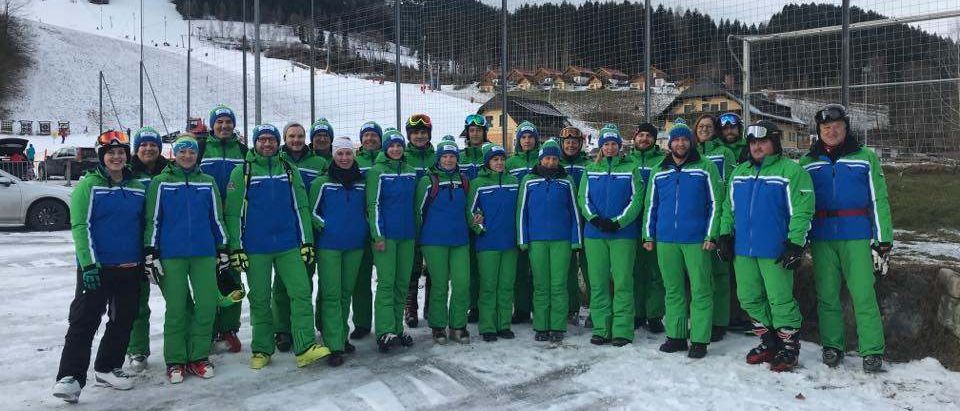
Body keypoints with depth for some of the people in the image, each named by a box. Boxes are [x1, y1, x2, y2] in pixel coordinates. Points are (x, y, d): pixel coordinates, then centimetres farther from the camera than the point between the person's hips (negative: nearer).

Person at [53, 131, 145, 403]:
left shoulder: (137, 188, 9)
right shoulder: (88, 185, -4)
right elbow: (80, 226, -11)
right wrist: (88, 264, -18)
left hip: (130, 268, 5)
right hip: (96, 267, -5)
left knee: (123, 321, 11)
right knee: (84, 321, -6)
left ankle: (107, 368, 25)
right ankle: (70, 378, -2)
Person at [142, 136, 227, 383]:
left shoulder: (208, 182, 10)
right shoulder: (161, 182, 4)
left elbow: (217, 218, 15)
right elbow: (152, 220, 3)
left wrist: (223, 249, 13)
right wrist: (150, 253, -1)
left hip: (204, 254, 2)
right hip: (171, 255, -2)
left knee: (207, 305, -1)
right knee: (176, 309, 1)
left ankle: (198, 356, 14)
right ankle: (175, 361, 13)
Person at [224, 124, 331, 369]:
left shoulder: (289, 170, 9)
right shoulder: (242, 172, 3)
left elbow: (301, 208, 8)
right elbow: (232, 212, 0)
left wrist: (307, 242, 2)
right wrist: (236, 248, -6)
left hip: (289, 246, 2)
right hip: (255, 249, -1)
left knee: (301, 293, -8)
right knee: (259, 300, 6)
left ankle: (305, 348, -7)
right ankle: (262, 350, 19)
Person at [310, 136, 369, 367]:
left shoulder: (361, 183, 10)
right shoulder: (322, 182, 0)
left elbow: (367, 209, 20)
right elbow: (312, 211, 2)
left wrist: (364, 230, 11)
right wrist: (325, 226, -8)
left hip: (355, 246, 4)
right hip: (328, 246, -4)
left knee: (346, 293, 11)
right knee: (331, 295, -7)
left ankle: (342, 337, 24)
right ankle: (334, 347, -6)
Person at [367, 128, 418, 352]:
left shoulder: (411, 172, 12)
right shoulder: (377, 171, -3)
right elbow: (373, 205, -7)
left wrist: (417, 232, 15)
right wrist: (378, 235, -13)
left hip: (407, 235, 5)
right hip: (385, 235, -5)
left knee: (402, 282, 8)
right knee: (386, 282, -8)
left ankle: (397, 329, 16)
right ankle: (385, 332, -9)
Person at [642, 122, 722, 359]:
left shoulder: (706, 168, 2)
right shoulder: (659, 172, 13)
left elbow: (715, 203, -1)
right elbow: (650, 205, 17)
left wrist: (711, 235, -8)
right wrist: (648, 235, 10)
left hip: (696, 240, -3)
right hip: (665, 240, 4)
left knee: (700, 291, -1)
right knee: (673, 290, 9)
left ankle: (699, 340, 5)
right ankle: (675, 336, 18)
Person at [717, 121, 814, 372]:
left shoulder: (791, 171, -6)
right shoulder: (739, 172, 15)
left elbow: (802, 211, -11)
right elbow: (729, 208, 20)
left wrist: (795, 244, -16)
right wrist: (725, 236, 12)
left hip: (775, 252, -7)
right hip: (743, 249, 7)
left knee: (780, 300, -2)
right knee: (749, 299, 12)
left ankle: (789, 348, 15)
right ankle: (769, 342, 27)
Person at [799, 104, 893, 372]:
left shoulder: (865, 158, 7)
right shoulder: (807, 162, 12)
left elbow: (878, 200, 3)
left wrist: (883, 240, -2)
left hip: (857, 237, -2)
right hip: (821, 238, 2)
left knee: (863, 295, -6)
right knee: (827, 295, 5)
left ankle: (872, 351, 3)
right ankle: (832, 346, 17)